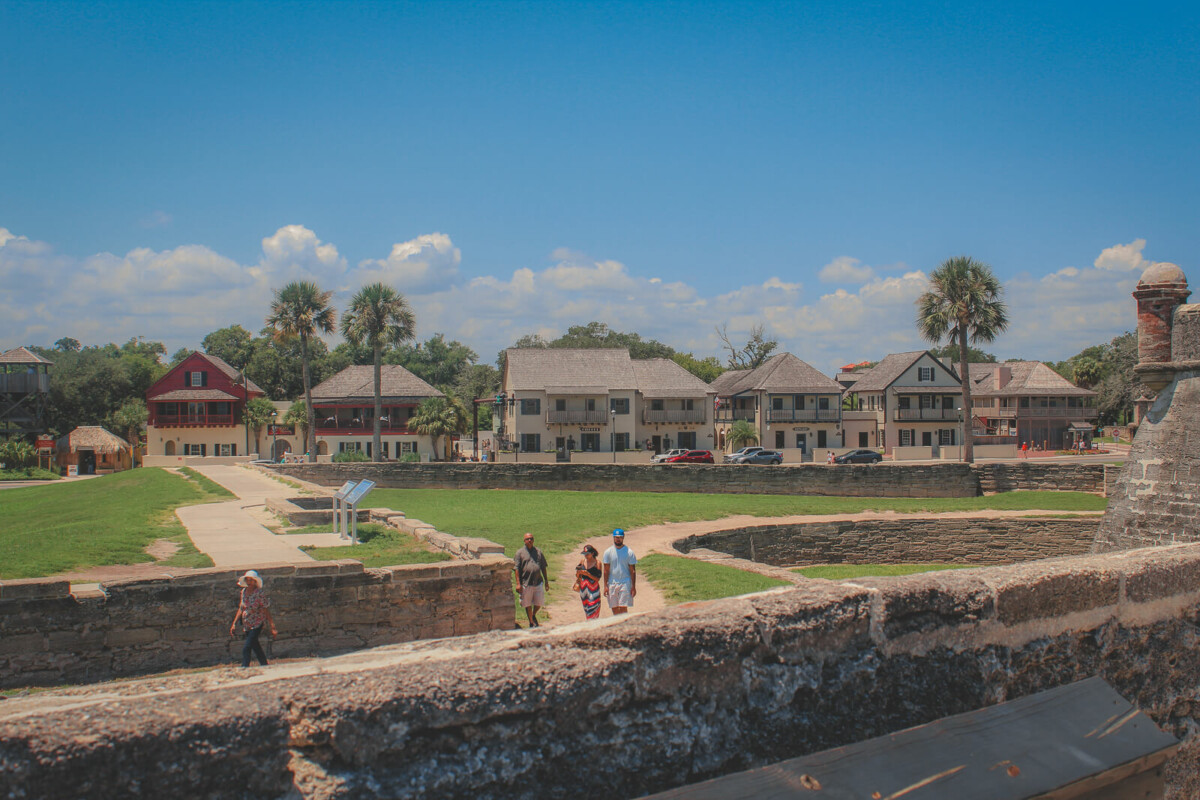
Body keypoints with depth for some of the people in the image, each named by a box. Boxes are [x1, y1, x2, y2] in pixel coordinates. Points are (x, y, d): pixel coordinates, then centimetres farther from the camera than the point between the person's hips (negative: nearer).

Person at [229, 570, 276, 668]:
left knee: (246, 648, -15)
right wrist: (234, 623, 9)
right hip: (247, 624, 7)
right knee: (255, 646, 15)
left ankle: (244, 669, -10)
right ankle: (265, 667, 28)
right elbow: (241, 608, 12)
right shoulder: (244, 591, 3)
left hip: (257, 624, -7)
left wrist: (272, 627, -13)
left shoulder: (260, 593, -16)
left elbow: (266, 610, -13)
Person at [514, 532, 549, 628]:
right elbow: (517, 569, -4)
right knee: (527, 604, 8)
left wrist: (546, 581, 12)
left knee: (539, 603, 5)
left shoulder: (538, 551, 11)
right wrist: (518, 583, -11)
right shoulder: (520, 552, 0)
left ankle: (534, 616, 35)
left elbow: (543, 567, 15)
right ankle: (531, 622, 26)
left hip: (538, 582, 2)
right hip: (526, 583, -2)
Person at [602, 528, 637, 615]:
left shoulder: (629, 552, 0)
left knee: (623, 608, -8)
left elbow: (633, 571, 1)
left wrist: (633, 586, -3)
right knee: (614, 608, 7)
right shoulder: (608, 552, 3)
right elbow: (606, 570, 4)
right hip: (612, 584, 2)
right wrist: (605, 586, -1)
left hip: (625, 583, -2)